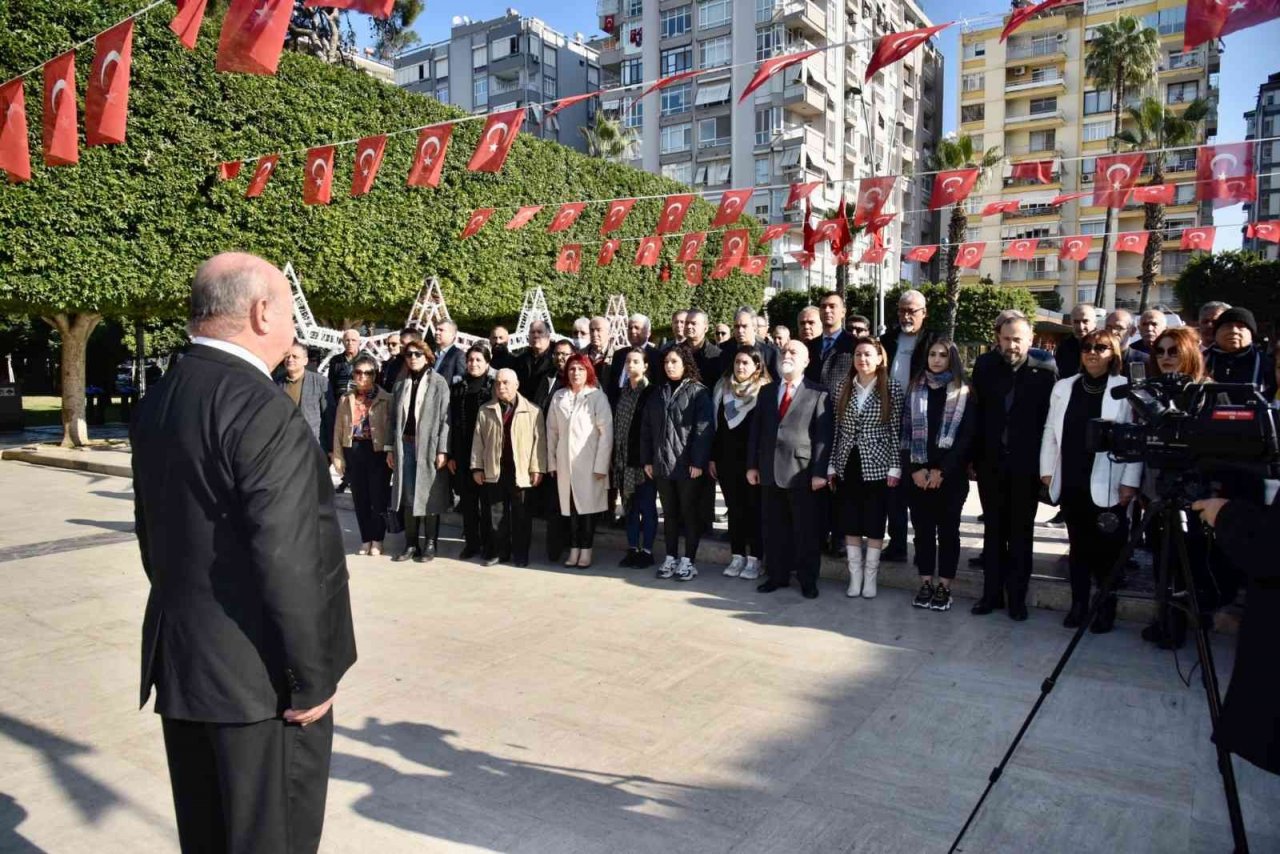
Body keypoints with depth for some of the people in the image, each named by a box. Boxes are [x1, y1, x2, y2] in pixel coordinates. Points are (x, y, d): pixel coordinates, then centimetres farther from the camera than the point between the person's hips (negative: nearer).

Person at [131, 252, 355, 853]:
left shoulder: (156, 403, 6)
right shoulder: (263, 410, -22)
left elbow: (151, 533, 13)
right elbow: (286, 563, -24)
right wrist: (311, 679, -15)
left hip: (179, 664, 9)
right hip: (260, 676, -8)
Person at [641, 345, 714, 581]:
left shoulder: (698, 391, -4)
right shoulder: (658, 393, 11)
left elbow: (703, 429, -11)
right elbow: (646, 428, 11)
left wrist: (698, 462, -17)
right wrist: (647, 460, 5)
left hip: (688, 465, -5)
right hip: (662, 464, 5)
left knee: (690, 513, 5)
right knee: (669, 513, 12)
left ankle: (688, 560, 13)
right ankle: (671, 557, 21)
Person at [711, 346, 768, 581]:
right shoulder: (723, 388, 8)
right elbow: (717, 425, 10)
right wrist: (713, 457, 7)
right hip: (727, 459, 5)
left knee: (754, 508, 3)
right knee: (734, 508, 10)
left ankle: (754, 559, 9)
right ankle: (737, 556, 18)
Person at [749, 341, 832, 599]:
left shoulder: (818, 394, -1)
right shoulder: (766, 391, 13)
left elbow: (823, 436, -6)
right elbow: (756, 430, 12)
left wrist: (820, 472, -12)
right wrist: (752, 465, 5)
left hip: (801, 471, -4)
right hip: (769, 470, 4)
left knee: (806, 530, 4)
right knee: (774, 528, 10)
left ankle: (808, 580, 15)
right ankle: (777, 575, 22)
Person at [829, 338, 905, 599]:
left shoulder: (891, 388, -3)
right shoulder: (844, 387, 6)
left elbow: (896, 431, -4)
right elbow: (837, 428, 8)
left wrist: (895, 468, -8)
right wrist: (832, 465, 5)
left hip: (876, 466, -3)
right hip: (848, 465, 3)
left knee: (874, 522, 4)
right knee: (850, 522, 7)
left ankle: (870, 577, 16)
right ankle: (855, 575, 17)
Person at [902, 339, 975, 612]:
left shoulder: (963, 393, 1)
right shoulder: (915, 389, 8)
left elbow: (966, 436, -5)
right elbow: (905, 431, 4)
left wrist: (941, 470, -11)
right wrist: (915, 468, -7)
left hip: (951, 475, -2)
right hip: (918, 474, 2)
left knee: (948, 530, 5)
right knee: (923, 529, 7)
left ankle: (944, 587, 11)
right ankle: (926, 584, 16)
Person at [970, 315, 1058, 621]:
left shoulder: (1045, 370, -7)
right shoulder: (985, 366, 1)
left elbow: (1051, 417, -6)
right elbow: (976, 412, 2)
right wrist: (973, 457, 0)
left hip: (1026, 464, -2)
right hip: (991, 462, 2)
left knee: (1021, 532, 8)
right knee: (993, 530, 11)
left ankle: (1017, 596, 18)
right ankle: (992, 592, 20)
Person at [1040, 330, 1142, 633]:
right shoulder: (1063, 387, 9)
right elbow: (1051, 432, 11)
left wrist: (1130, 482, -10)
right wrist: (1047, 470, 6)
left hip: (1107, 485, -3)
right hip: (1071, 482, 4)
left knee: (1107, 547, 5)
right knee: (1078, 545, 12)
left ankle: (1107, 607, 19)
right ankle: (1078, 603, 21)